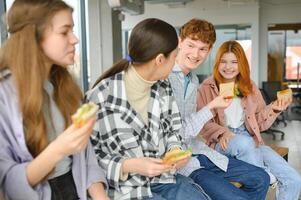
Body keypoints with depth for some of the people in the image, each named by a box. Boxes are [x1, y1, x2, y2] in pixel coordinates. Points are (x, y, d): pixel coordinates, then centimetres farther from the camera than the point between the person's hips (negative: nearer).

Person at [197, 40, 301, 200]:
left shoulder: (249, 87, 12)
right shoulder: (207, 88, -1)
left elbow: (259, 123, 13)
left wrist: (273, 109, -6)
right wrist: (222, 133, -23)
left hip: (251, 140, 4)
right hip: (222, 143, -4)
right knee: (245, 142, -40)